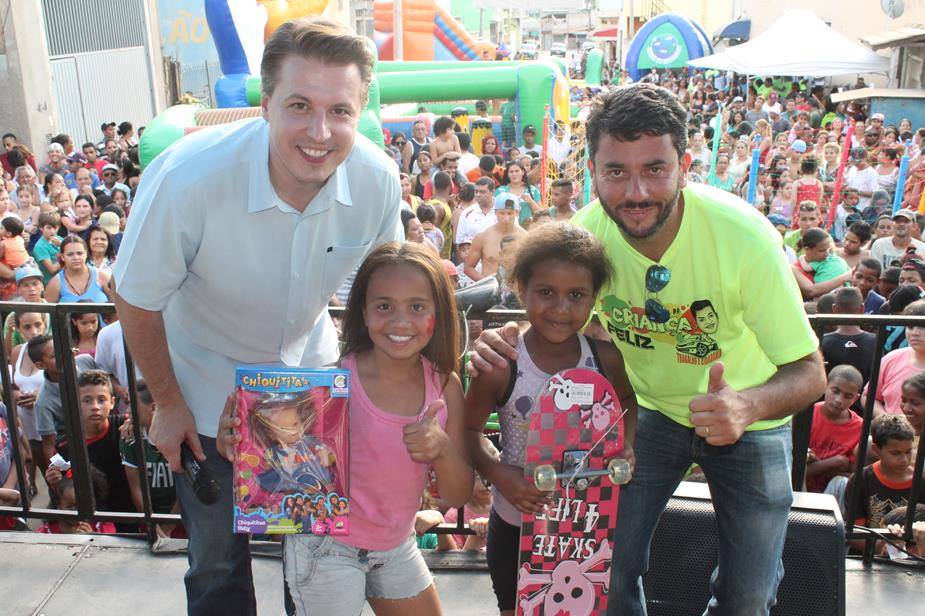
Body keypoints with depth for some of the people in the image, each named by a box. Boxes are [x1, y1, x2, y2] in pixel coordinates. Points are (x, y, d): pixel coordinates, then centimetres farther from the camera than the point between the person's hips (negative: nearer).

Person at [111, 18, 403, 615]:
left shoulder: (379, 179, -22)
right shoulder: (187, 178, -32)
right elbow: (137, 299, -16)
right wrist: (168, 403, -7)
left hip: (312, 376, 3)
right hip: (209, 391, -2)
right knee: (219, 561, 12)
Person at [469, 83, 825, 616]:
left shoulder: (744, 236, -30)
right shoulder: (587, 231, -22)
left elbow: (809, 372, -24)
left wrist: (749, 405, -46)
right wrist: (505, 341, -30)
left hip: (750, 418, -1)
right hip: (650, 408, 2)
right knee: (612, 568, -1)